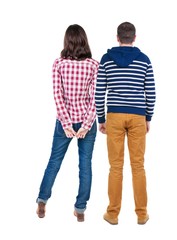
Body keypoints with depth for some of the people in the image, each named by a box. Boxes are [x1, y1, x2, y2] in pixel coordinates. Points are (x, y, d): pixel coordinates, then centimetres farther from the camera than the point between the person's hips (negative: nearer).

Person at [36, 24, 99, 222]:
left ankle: (42, 200, 18)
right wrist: (86, 125, -9)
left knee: (54, 160, 16)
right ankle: (80, 209, 13)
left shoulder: (58, 63, -6)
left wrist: (66, 123, -9)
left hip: (65, 120, 1)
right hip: (86, 120, 0)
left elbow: (57, 95, -11)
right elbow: (94, 97, -11)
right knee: (85, 164, 7)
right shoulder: (93, 64, -6)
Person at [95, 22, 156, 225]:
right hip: (137, 117, 0)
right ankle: (141, 213, 13)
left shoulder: (106, 59, 2)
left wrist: (101, 119, 9)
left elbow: (99, 93, 0)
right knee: (138, 165, 7)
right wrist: (148, 118, 13)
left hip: (114, 116, 0)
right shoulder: (144, 60, 2)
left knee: (116, 166, 5)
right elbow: (150, 92, 2)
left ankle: (113, 213, 10)